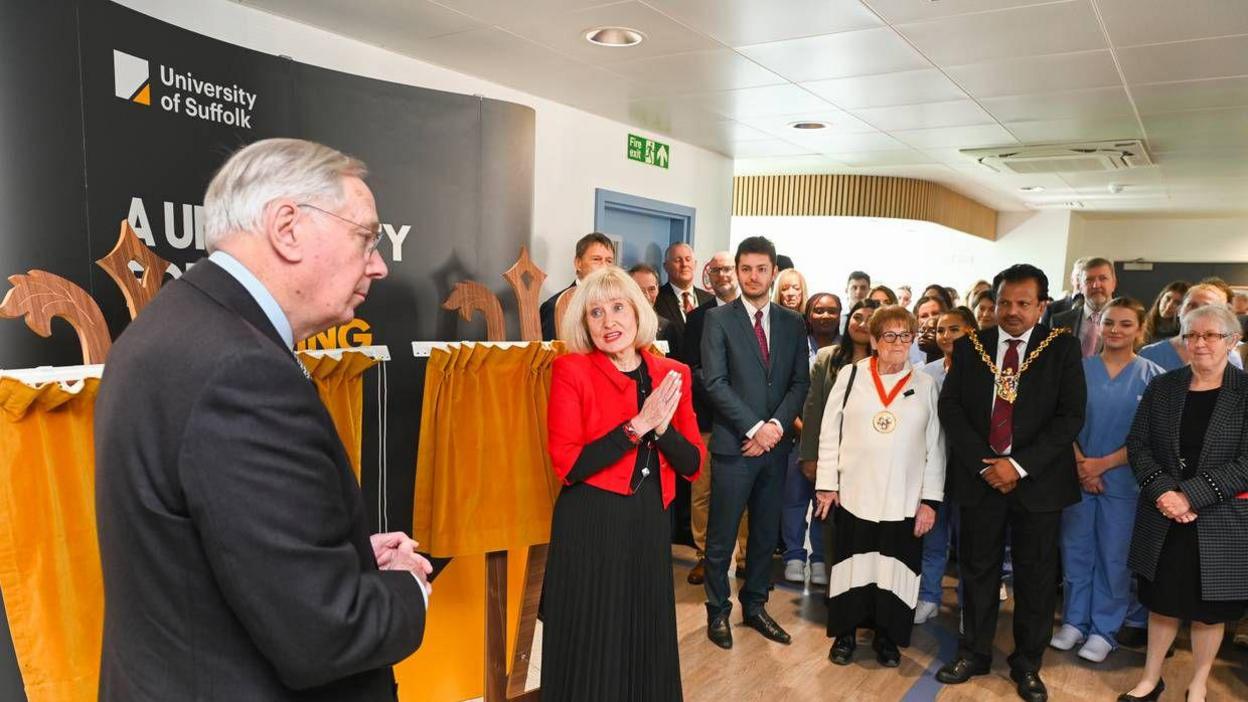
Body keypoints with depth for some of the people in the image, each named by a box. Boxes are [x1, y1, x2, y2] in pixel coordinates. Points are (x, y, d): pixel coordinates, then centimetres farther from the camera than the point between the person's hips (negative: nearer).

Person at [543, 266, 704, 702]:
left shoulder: (673, 375, 4)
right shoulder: (571, 370, -8)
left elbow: (692, 465, 3)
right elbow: (566, 464, -16)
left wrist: (662, 427, -16)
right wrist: (637, 425, -19)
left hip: (650, 524, 4)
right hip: (589, 527, -4)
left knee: (648, 644, 17)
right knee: (590, 651, 8)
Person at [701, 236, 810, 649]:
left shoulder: (793, 323, 9)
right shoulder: (719, 319, -3)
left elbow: (800, 382, 6)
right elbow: (715, 382, -10)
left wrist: (777, 424, -9)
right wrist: (754, 428, -15)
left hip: (775, 443, 4)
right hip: (734, 443, -4)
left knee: (766, 533, 14)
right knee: (722, 536, 5)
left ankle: (755, 605, 29)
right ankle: (718, 610, 21)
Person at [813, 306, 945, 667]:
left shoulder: (925, 385, 4)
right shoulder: (851, 376, 0)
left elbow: (935, 447, 4)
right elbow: (830, 432, 2)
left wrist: (930, 500, 0)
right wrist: (826, 483, -1)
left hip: (904, 500, 1)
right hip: (854, 494, -1)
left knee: (895, 567, 6)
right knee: (852, 564, 8)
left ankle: (886, 637, 25)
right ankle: (844, 634, 23)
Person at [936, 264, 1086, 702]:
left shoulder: (1062, 349, -2)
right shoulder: (969, 347, 3)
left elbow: (1071, 415, -8)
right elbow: (950, 406, -1)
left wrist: (1020, 465, -15)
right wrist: (982, 463, -11)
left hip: (1038, 479, -1)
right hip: (979, 475, 1)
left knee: (1036, 575, 9)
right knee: (978, 569, 11)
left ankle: (1027, 664, 26)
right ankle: (974, 653, 27)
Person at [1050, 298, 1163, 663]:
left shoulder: (1152, 377, -3)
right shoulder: (1079, 369, 0)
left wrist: (1103, 464, -13)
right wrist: (1079, 465, -11)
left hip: (1123, 479, -1)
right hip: (1077, 477, 1)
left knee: (1114, 557, 7)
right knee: (1075, 549, 9)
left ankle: (1104, 629, 21)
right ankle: (1074, 621, 23)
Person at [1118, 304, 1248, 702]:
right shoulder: (1162, 388, 3)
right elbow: (1137, 444, 1)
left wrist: (1190, 496, -20)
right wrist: (1163, 491, -14)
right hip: (1162, 518, 2)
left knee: (1209, 608, 12)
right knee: (1162, 602, 13)